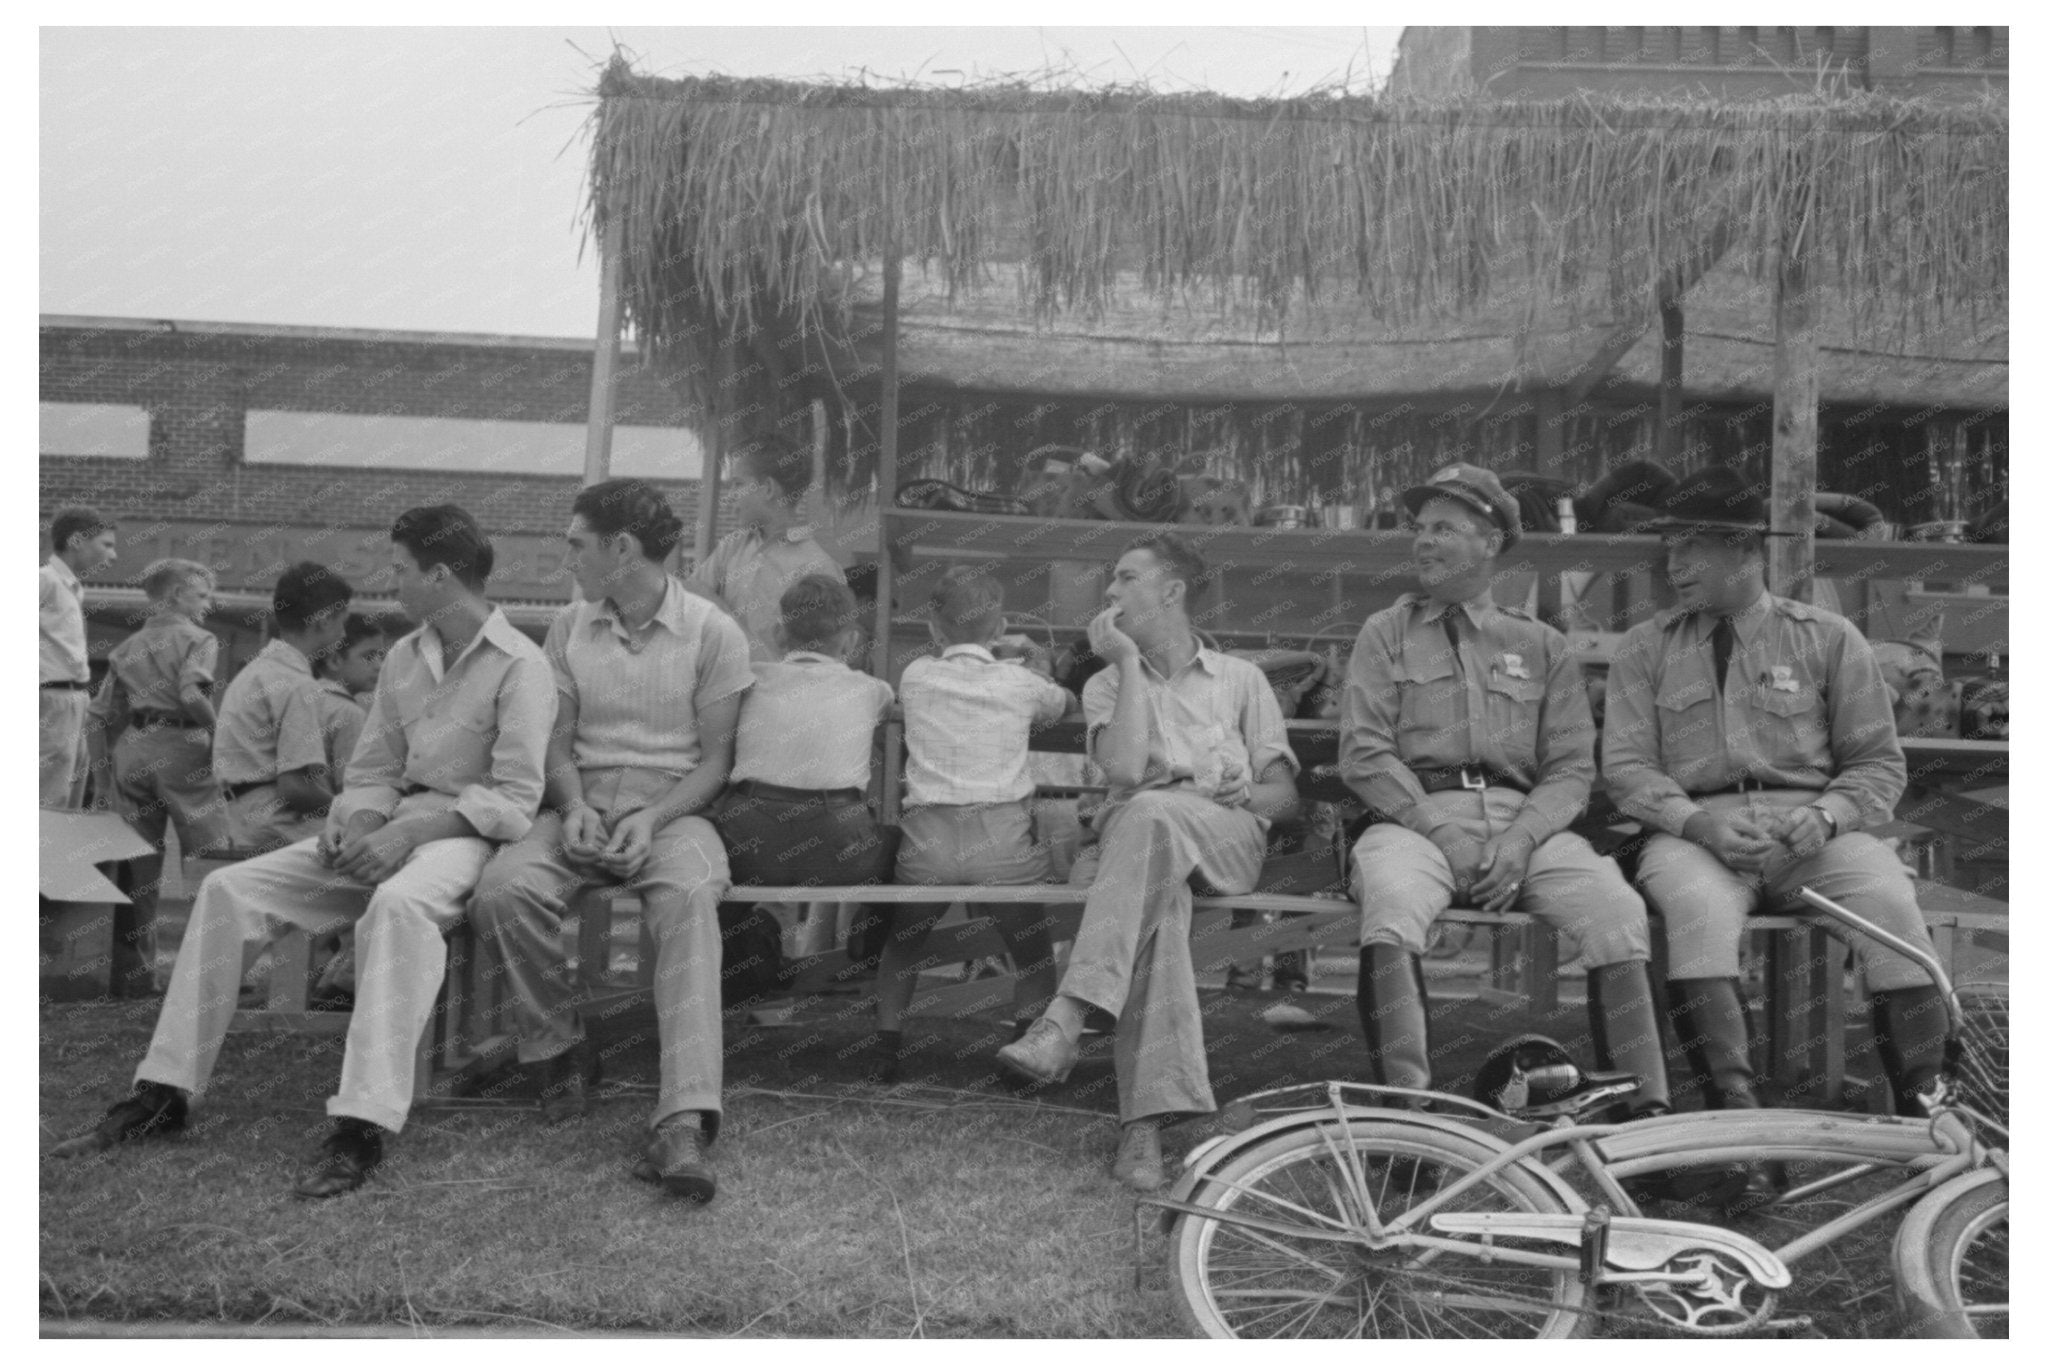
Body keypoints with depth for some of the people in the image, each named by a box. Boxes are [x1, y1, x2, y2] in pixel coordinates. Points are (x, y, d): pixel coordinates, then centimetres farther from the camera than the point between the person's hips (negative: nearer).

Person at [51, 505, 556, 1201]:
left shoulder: (520, 665, -10)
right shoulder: (403, 657, 13)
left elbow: (516, 798, -16)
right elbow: (370, 773, 15)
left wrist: (409, 830, -24)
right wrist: (358, 824, -7)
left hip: (466, 833, -7)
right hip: (389, 829, 7)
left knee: (398, 903, -40)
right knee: (228, 888, -7)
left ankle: (362, 1126, -39)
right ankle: (163, 1092, -1)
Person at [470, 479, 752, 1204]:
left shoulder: (712, 632, 0)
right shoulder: (570, 627, 12)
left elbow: (714, 759, -2)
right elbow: (558, 744, 11)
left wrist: (652, 819, -18)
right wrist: (575, 807, -10)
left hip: (673, 806, -3)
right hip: (582, 801, 4)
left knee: (689, 900, -38)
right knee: (503, 891, -29)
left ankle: (684, 1123, -45)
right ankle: (559, 1049, -4)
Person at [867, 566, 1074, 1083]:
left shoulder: (916, 677, 4)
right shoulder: (1021, 682, 4)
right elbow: (1064, 703, 27)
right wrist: (1043, 670, 47)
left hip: (927, 841, 1)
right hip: (1003, 841, -1)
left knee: (902, 944, 25)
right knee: (1034, 953, 20)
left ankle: (887, 1045, 22)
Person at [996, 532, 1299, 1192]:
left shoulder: (1240, 678, 20)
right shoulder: (1106, 684, 20)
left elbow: (1284, 794, 14)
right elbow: (1125, 770, -4)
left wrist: (1247, 795, -9)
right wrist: (1129, 663, -1)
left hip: (1228, 840, 0)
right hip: (1135, 834, 1)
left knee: (1151, 813, -39)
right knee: (1158, 896, -40)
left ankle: (1067, 1016, -49)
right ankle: (1146, 1118, -47)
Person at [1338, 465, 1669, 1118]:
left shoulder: (1542, 646, 20)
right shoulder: (1385, 634, 17)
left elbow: (1572, 768, 10)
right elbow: (1362, 754, 4)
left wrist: (1521, 837, -11)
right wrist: (1440, 831, -10)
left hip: (1525, 819, 2)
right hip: (1414, 816, -1)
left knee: (1616, 907, -26)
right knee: (1390, 903, -35)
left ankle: (1646, 1111, -21)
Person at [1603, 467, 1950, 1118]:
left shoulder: (1829, 638, 13)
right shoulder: (1644, 649, 14)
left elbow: (1878, 762, 10)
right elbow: (1626, 766, 5)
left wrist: (1826, 815, -12)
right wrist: (1699, 823, -14)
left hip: (1810, 830, 1)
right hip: (1694, 831, -1)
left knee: (1889, 901, -29)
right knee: (1697, 906, -34)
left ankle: (1923, 1104, -20)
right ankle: (1733, 1103, -35)